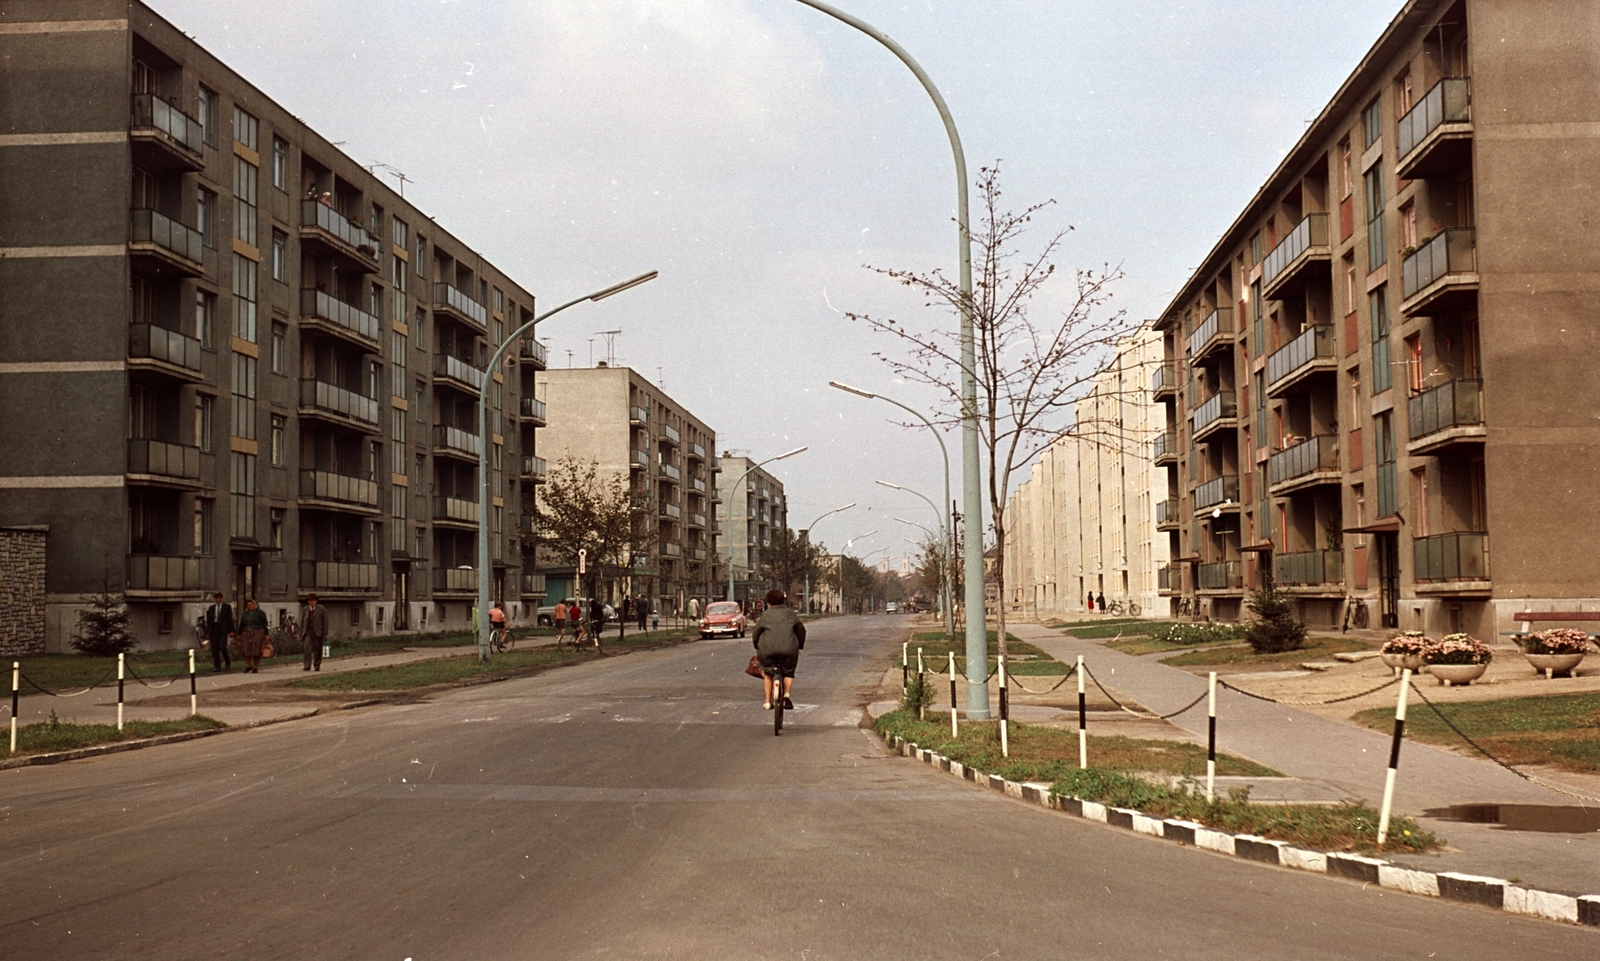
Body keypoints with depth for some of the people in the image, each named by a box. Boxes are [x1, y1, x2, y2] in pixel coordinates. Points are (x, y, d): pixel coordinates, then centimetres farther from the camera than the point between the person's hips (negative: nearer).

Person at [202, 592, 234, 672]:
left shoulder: (227, 607, 7)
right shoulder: (211, 608, 15)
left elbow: (230, 619, 3)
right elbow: (208, 621, 14)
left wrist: (231, 631, -4)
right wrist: (208, 632, 7)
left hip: (223, 629, -4)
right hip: (214, 630, 4)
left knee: (222, 646, -16)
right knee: (214, 649, -1)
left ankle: (227, 662, 7)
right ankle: (217, 666, 3)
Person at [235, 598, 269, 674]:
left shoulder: (260, 613, 1)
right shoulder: (244, 614, 15)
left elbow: (265, 624, -1)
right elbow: (241, 625, 18)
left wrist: (266, 635, -7)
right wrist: (239, 635, 11)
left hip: (257, 634, -4)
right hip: (246, 634, 4)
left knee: (256, 651, -7)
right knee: (246, 650, -7)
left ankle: (255, 668, -2)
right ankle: (248, 666, 7)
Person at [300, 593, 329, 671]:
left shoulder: (321, 609, 2)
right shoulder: (304, 609, 10)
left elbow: (325, 621, 2)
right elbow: (301, 622, 13)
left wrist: (325, 633, -3)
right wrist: (301, 634, 9)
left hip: (317, 632, -1)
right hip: (308, 631, 1)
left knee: (317, 649, 4)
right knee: (307, 648, -13)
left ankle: (317, 665, 15)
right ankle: (307, 666, -17)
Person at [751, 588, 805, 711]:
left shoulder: (765, 615, 11)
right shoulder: (790, 613, 16)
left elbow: (755, 633, 14)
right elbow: (801, 630, 18)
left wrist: (757, 648, 28)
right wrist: (800, 646, 31)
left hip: (768, 650, 0)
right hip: (789, 649, 0)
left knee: (768, 674, 22)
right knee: (788, 673, 19)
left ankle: (768, 701, 16)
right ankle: (787, 694, -6)